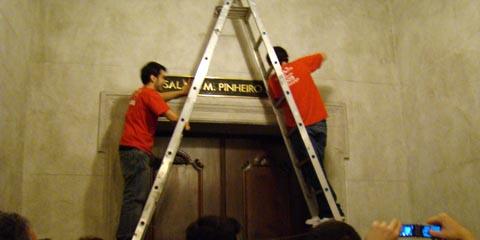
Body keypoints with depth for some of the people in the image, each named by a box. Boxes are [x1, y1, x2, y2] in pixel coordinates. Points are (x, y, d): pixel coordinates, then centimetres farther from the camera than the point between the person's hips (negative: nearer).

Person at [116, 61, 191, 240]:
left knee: (135, 197, 9)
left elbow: (160, 98, 39)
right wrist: (184, 124, 6)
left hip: (130, 150, 10)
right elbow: (171, 116, -13)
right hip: (137, 151, -10)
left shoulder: (139, 93, 21)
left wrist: (181, 93, 41)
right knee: (135, 198, -13)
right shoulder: (149, 94, -7)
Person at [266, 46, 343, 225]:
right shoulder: (300, 65, 8)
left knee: (311, 170, -3)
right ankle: (325, 213, 7)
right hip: (319, 122, 3)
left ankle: (332, 211, -9)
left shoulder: (272, 80, 4)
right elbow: (323, 56, 23)